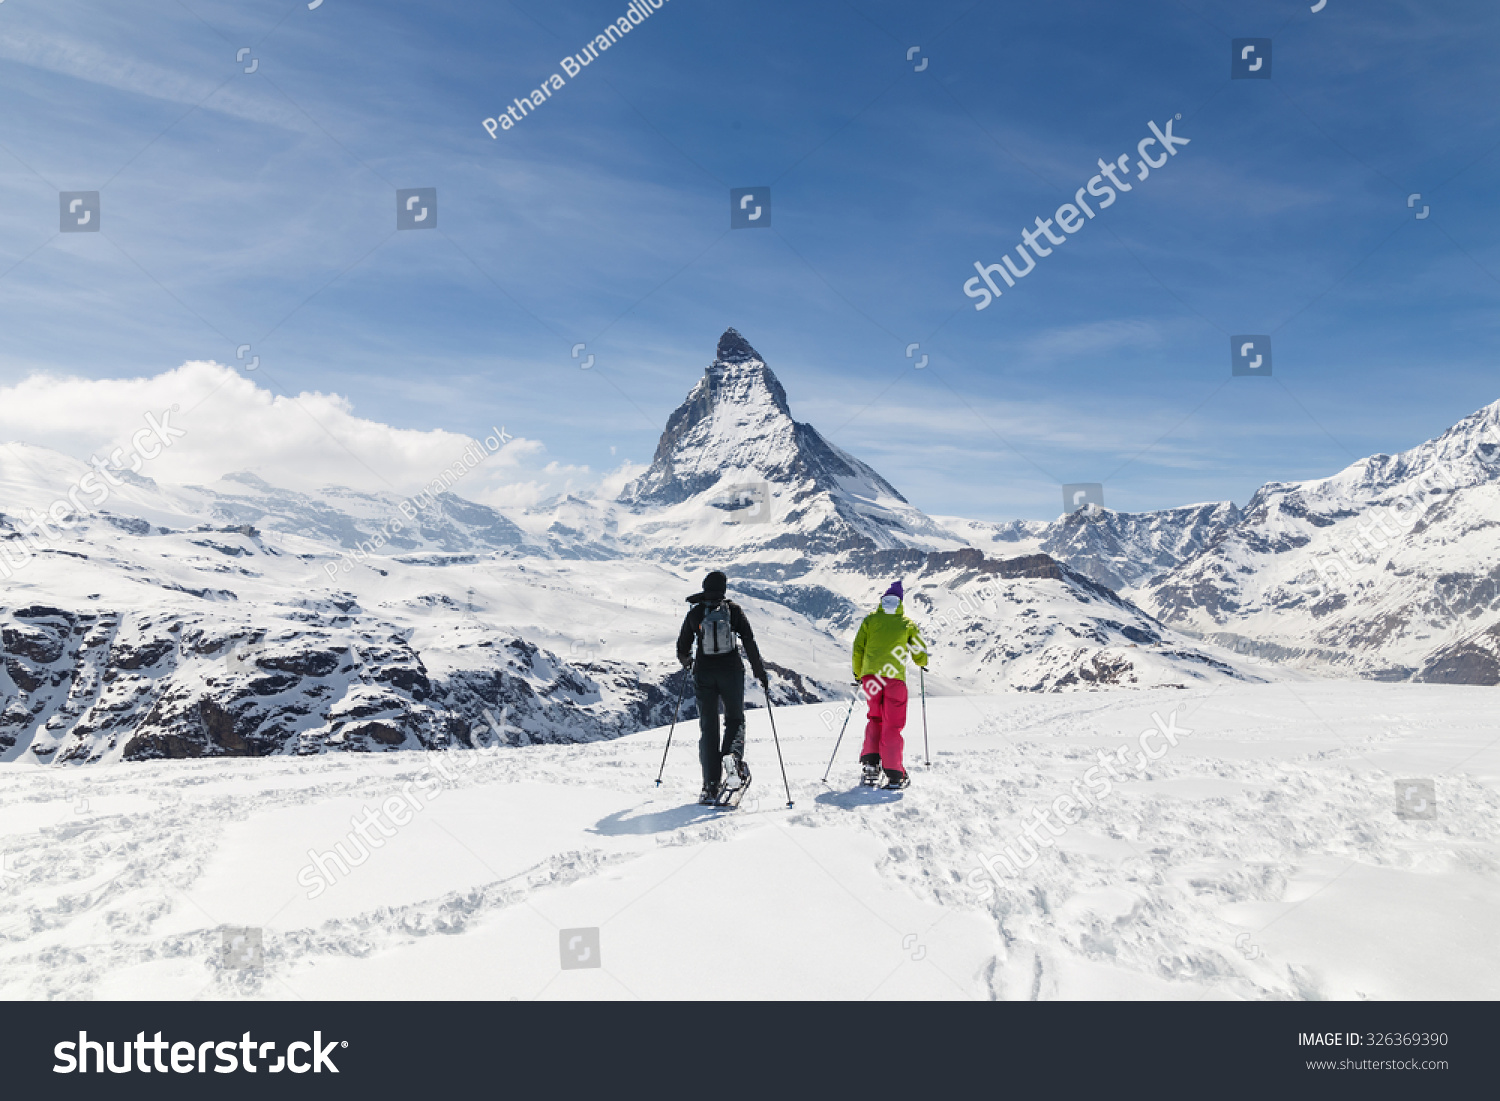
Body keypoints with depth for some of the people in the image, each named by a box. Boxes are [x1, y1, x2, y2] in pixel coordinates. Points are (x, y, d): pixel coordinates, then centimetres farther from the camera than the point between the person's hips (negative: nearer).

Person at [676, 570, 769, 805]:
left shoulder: (695, 613, 1)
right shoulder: (733, 610, 0)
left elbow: (682, 649, 7)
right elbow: (750, 643, -3)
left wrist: (687, 662, 30)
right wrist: (761, 674, 5)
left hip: (704, 673, 1)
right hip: (731, 671, -1)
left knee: (708, 727, 7)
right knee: (735, 719, 16)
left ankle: (711, 786, 1)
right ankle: (733, 755, -17)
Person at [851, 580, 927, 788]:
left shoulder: (870, 619, 12)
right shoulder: (907, 623, 10)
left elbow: (858, 648, 10)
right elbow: (920, 652, 15)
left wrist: (858, 673, 23)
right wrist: (922, 663, 38)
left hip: (870, 674, 2)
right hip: (895, 677, -2)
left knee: (875, 719, 19)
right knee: (892, 724, 2)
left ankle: (871, 762, 4)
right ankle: (894, 774, -3)